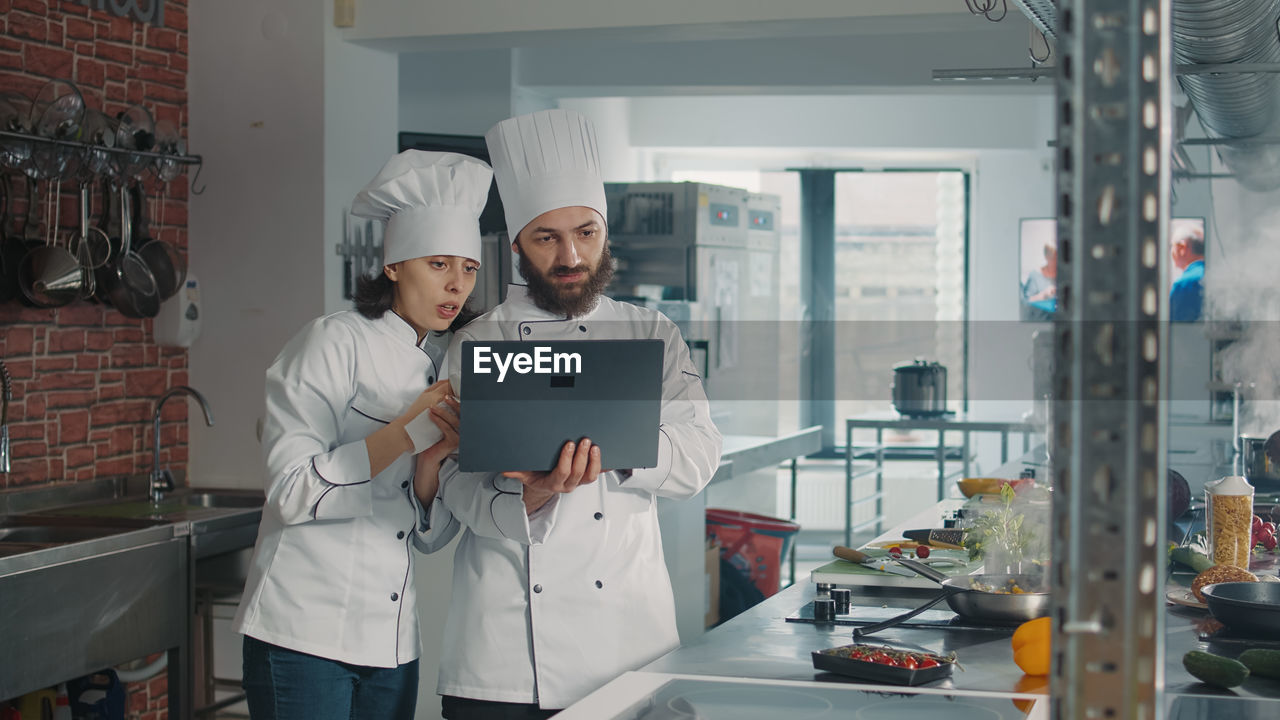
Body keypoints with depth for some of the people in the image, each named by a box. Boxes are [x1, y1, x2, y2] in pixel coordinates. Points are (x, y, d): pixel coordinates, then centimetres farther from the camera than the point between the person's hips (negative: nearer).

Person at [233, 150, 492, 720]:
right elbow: (292, 491, -15)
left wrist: (431, 465, -10)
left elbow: (430, 537, 10)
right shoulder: (334, 342, -7)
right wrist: (403, 433, -18)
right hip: (305, 636, -6)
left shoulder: (444, 366, 12)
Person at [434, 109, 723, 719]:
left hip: (625, 627, 1)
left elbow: (697, 455, -2)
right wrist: (532, 497, -24)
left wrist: (604, 448, -20)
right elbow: (460, 486, -2)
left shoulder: (651, 336, 9)